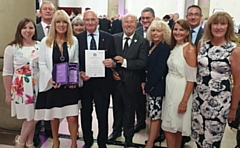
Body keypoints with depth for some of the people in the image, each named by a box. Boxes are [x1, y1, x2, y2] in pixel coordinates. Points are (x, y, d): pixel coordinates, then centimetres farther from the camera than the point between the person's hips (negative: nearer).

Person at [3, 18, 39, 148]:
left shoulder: (40, 46, 1)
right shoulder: (12, 48, -5)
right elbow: (7, 72, -2)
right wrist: (8, 93, -1)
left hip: (37, 86, 3)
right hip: (20, 87, -3)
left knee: (32, 118, 11)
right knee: (29, 118, 2)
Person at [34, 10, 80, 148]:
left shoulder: (74, 41, 1)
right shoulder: (45, 41, -2)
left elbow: (76, 62, 3)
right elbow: (42, 64, -2)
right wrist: (51, 79, -15)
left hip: (70, 85, 0)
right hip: (52, 84, 1)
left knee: (72, 117, -1)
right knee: (54, 116, 16)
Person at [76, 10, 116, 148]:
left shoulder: (108, 38, -2)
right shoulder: (78, 38, 0)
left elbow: (113, 59, 0)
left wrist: (112, 63, -22)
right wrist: (80, 73, -14)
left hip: (102, 82, -1)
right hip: (84, 82, 1)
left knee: (103, 115, 11)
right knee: (85, 114, 16)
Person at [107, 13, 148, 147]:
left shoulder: (142, 42, -9)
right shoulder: (114, 38, 1)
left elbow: (143, 63, -17)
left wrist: (125, 62, -24)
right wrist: (112, 71, -9)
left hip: (131, 83, -3)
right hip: (116, 80, 3)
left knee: (129, 110, 12)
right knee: (117, 108, 21)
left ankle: (128, 136, 32)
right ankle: (116, 130, 43)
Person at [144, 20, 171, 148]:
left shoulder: (164, 48, -14)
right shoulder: (151, 46, 10)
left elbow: (159, 70, -19)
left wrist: (148, 86, -15)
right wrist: (144, 83, 4)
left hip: (157, 85, -8)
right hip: (150, 84, 8)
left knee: (154, 113, -1)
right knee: (154, 113, 17)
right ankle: (156, 134, 32)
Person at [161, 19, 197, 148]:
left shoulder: (190, 49, -14)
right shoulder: (174, 47, 9)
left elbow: (191, 79, -16)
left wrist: (184, 101, -18)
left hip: (180, 90, -7)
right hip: (169, 88, 7)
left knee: (169, 127, 1)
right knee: (174, 127, 17)